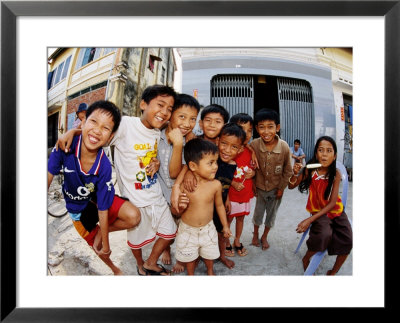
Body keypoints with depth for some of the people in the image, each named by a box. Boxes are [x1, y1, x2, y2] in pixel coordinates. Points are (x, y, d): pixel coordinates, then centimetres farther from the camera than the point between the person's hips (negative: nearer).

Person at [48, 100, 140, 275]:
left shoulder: (104, 167, -33)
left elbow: (102, 209, -25)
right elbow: (49, 175, -17)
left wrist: (105, 245, -18)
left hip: (99, 199, -1)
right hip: (77, 208, 2)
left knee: (134, 217, -26)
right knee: (96, 246, 15)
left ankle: (100, 232, 2)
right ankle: (114, 269, 47)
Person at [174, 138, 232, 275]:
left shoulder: (216, 184, -17)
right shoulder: (183, 185, -23)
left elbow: (219, 205, 1)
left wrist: (225, 225, 11)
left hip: (208, 229, 2)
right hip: (187, 230, -2)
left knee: (209, 254, 24)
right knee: (190, 257, 21)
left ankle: (210, 271, 57)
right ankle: (190, 274, 52)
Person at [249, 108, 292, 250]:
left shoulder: (284, 147, -23)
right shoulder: (253, 145, -24)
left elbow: (287, 171, -8)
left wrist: (281, 188, -4)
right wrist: (252, 185, -3)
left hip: (276, 189, 0)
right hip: (260, 187, 0)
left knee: (271, 214, 18)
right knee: (258, 212, 18)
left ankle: (265, 236, 43)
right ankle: (255, 234, 46)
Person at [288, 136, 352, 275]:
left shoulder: (336, 174, -16)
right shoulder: (309, 170, -15)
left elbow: (332, 203, -18)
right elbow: (291, 186, -3)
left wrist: (310, 220, -26)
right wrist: (295, 174, -26)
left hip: (335, 210, 2)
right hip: (318, 210, -2)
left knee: (347, 241, -17)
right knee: (324, 234, -31)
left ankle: (333, 272, 12)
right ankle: (306, 259, -1)